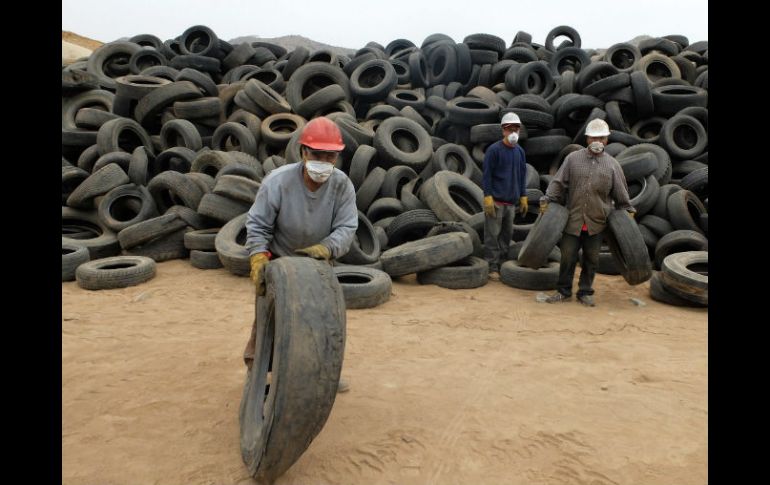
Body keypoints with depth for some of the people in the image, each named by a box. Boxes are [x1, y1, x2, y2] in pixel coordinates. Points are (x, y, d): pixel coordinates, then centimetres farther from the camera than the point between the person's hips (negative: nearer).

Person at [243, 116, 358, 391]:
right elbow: (257, 225, -20)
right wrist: (258, 258, -34)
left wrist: (325, 248, -43)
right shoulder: (277, 181, -27)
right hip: (278, 261, -3)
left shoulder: (342, 185, -21)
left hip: (318, 263, 3)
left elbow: (346, 227, -24)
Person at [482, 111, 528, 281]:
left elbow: (522, 175, 17)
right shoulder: (494, 150, -8)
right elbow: (487, 175, -10)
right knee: (493, 235, -3)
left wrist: (523, 197, 13)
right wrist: (488, 197, -16)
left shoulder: (520, 151, 11)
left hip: (511, 201, 6)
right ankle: (492, 267, 4)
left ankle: (503, 263, 22)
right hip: (496, 201, -6)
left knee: (507, 234, 11)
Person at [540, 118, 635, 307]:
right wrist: (546, 201, -7)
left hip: (597, 222, 1)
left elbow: (621, 192, 13)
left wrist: (628, 210, 13)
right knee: (567, 256, 3)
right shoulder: (573, 158, 3)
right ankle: (564, 291, 18)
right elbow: (558, 183, 1)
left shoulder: (612, 165, 6)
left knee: (591, 259, 9)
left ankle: (585, 292, 23)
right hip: (573, 220, -1)